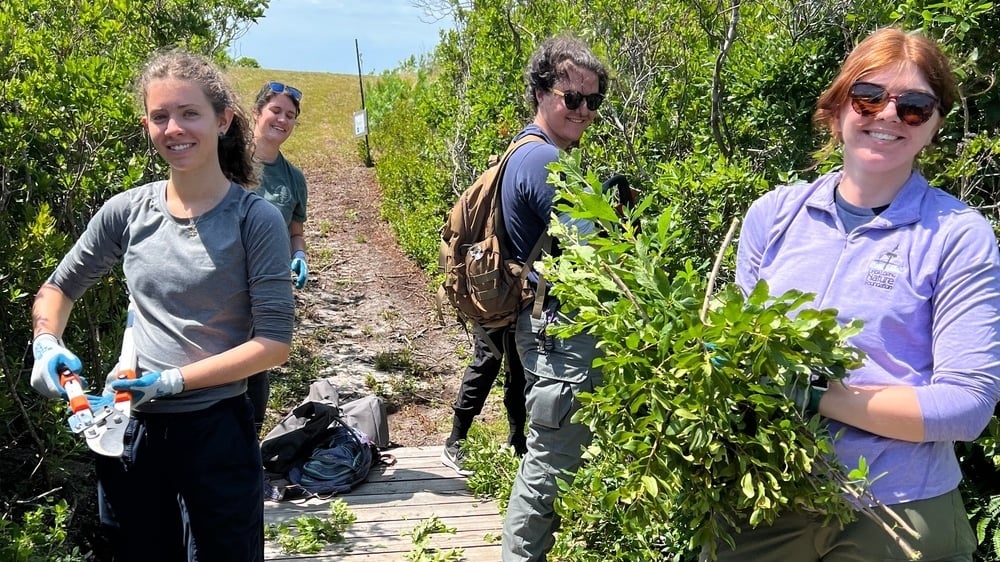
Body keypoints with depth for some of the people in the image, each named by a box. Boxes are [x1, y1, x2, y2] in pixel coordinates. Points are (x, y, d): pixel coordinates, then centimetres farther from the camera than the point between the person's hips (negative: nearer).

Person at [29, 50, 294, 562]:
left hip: (215, 432, -4)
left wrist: (174, 380, -20)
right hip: (129, 431, 4)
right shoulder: (126, 212, 0)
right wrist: (47, 343, -6)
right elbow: (58, 287, 14)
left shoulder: (255, 219, -11)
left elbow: (275, 342, -13)